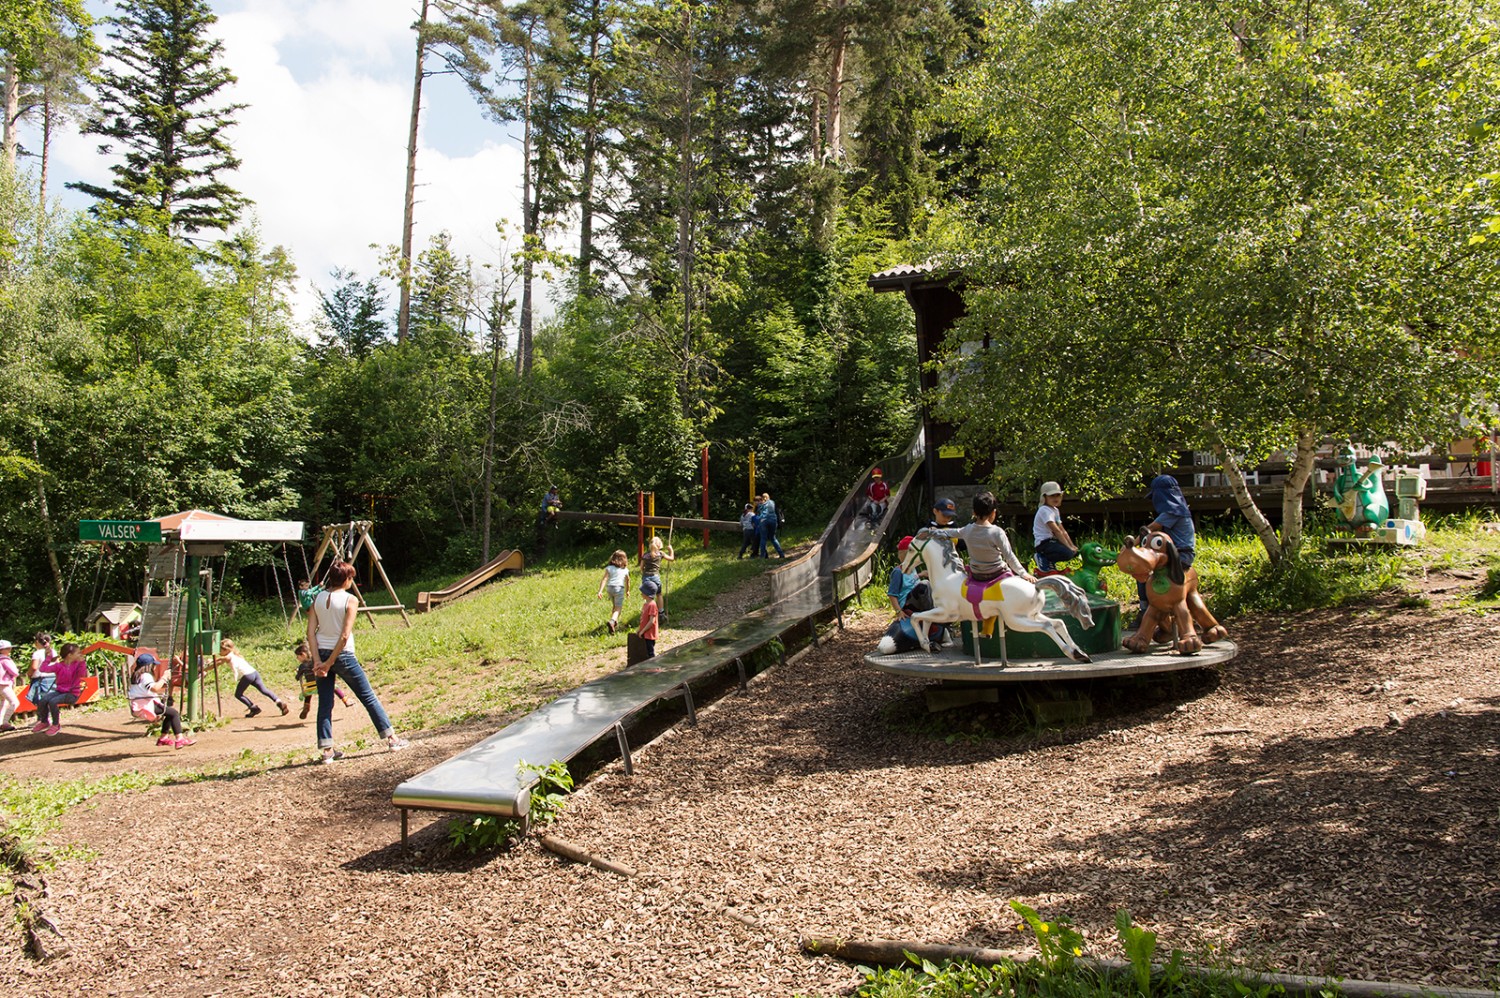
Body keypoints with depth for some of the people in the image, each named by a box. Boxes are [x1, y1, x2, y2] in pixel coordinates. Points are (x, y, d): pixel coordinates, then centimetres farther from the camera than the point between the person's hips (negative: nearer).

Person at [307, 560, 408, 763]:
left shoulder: (318, 598, 2)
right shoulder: (350, 600, -11)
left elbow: (311, 632, -3)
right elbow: (345, 635, -16)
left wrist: (318, 660, -6)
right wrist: (330, 662, -10)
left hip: (321, 654, 4)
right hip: (342, 655, -4)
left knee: (325, 703, 10)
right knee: (368, 697, 6)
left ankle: (327, 749, 10)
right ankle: (392, 738, 11)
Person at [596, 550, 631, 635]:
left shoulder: (609, 568, 6)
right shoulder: (625, 570, 8)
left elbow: (604, 579, -6)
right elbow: (627, 582, 18)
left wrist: (600, 591, -12)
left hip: (610, 588, 3)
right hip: (619, 588, -3)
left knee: (615, 606, 25)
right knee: (618, 608, -8)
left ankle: (615, 621, 37)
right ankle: (612, 621, -33)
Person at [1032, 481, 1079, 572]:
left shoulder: (1056, 510, 17)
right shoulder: (1045, 510, -14)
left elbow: (1063, 531, 13)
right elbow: (1057, 531, -21)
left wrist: (1072, 546, 3)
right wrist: (1069, 547, -21)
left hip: (1052, 541, 10)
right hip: (1044, 543, -10)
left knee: (1076, 551, 7)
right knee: (1068, 553, -28)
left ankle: (1049, 561, 10)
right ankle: (1043, 559, -8)